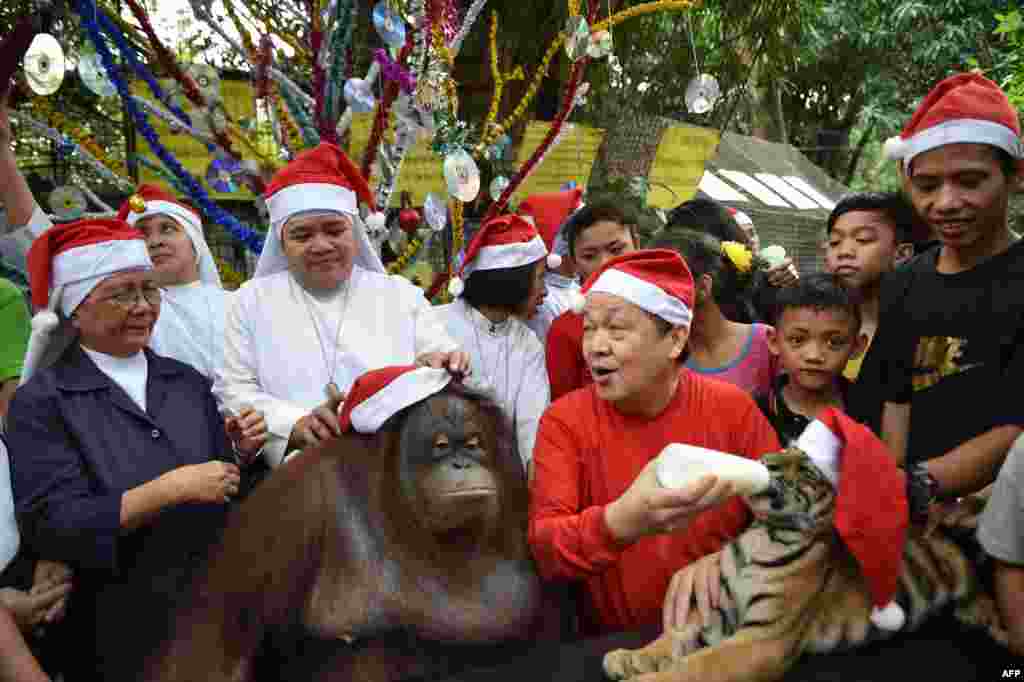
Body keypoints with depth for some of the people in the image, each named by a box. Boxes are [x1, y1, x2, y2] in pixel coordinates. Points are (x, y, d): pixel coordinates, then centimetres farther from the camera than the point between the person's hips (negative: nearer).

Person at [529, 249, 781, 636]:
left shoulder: (732, 408, -3)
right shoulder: (564, 421, -7)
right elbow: (543, 550, -16)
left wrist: (721, 561, -20)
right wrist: (621, 523, -35)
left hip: (725, 632, 1)